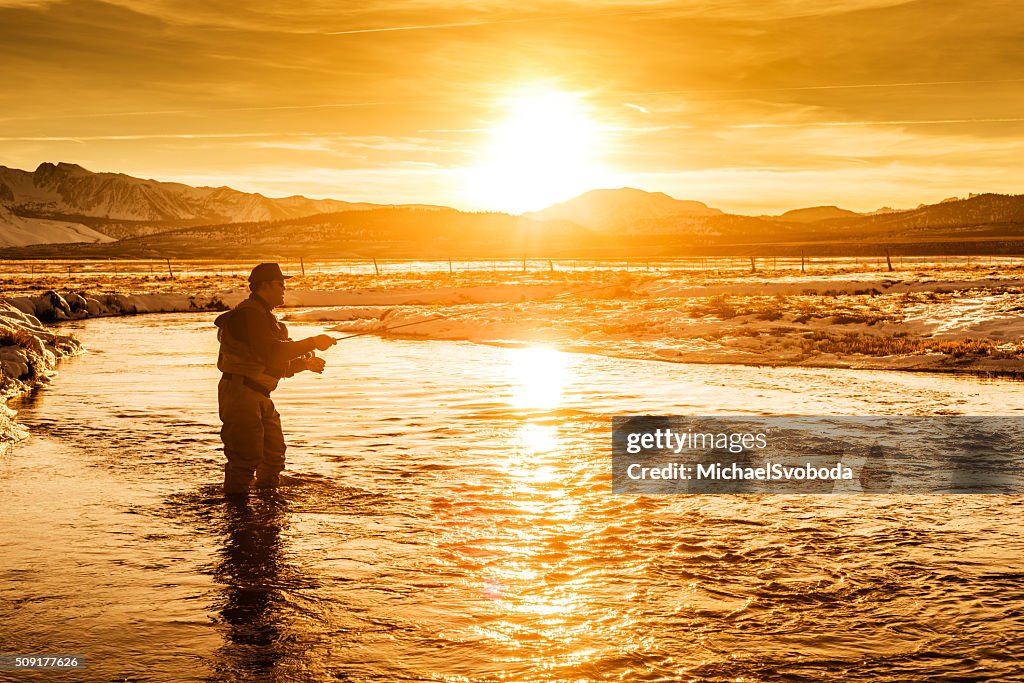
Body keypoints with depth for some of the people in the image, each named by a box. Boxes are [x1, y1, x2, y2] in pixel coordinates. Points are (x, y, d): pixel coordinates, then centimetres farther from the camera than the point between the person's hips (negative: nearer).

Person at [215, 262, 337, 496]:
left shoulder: (266, 317, 20)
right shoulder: (248, 315, -14)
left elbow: (278, 364, 21)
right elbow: (273, 352, -27)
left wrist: (303, 364, 5)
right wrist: (313, 343, -21)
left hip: (259, 396, 11)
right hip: (240, 392, -11)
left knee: (274, 451, 17)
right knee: (246, 454, -12)